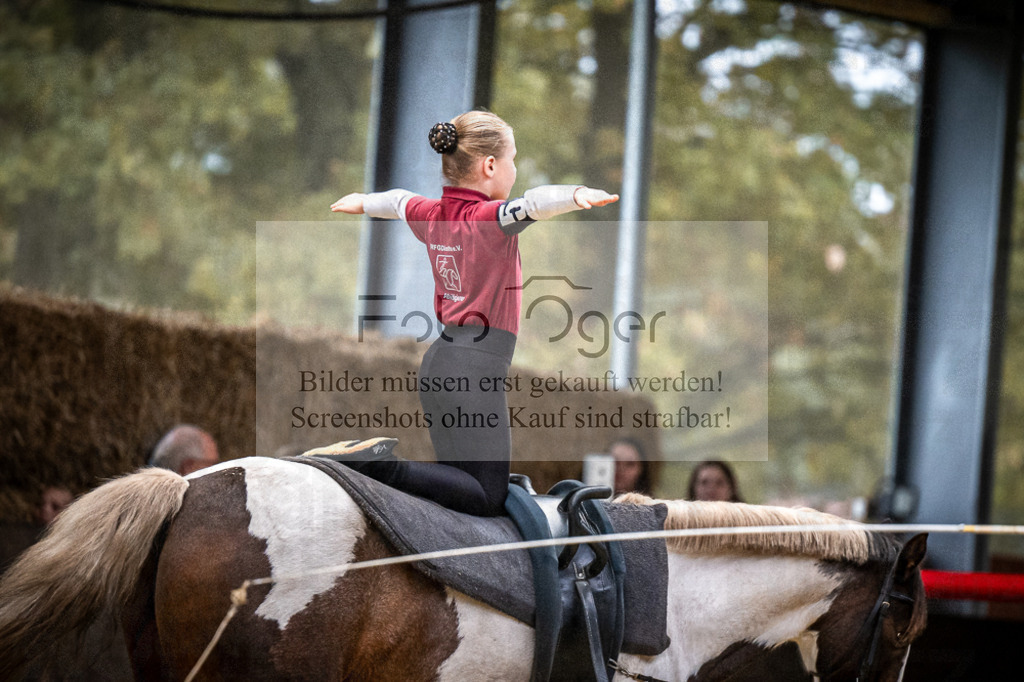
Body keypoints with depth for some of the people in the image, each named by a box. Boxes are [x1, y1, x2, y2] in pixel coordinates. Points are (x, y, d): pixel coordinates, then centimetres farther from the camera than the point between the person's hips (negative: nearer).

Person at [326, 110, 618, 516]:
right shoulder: (488, 217, -13)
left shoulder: (432, 215, 10)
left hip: (438, 360, 9)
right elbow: (532, 203, -35)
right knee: (488, 499, -8)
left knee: (465, 482, 19)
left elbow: (400, 202, 33)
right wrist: (577, 195, -55)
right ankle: (383, 466, -19)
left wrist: (365, 203, 56)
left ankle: (366, 454, 6)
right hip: (475, 369, -9)